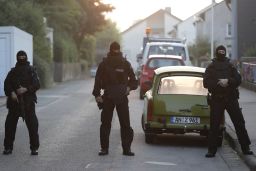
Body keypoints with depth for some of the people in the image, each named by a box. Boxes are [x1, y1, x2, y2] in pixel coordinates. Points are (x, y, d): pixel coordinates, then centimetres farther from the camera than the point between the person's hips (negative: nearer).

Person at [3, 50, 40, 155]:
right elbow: (7, 84, 3)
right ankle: (8, 147, 12)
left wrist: (26, 89, -18)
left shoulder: (31, 70, 4)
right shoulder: (13, 71, 11)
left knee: (32, 125, -7)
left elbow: (37, 85, -4)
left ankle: (34, 148, 0)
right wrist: (11, 92, -15)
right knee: (10, 124, 2)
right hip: (14, 101, 2)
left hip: (28, 101, -2)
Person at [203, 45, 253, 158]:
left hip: (231, 98, 1)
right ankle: (212, 150, 4)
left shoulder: (230, 66, 13)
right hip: (216, 99, -1)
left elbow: (238, 80, 3)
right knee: (214, 125, -2)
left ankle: (245, 148, 5)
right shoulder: (211, 67, 9)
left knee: (239, 123, -1)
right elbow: (206, 83, -1)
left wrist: (228, 81, -14)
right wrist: (219, 83, -15)